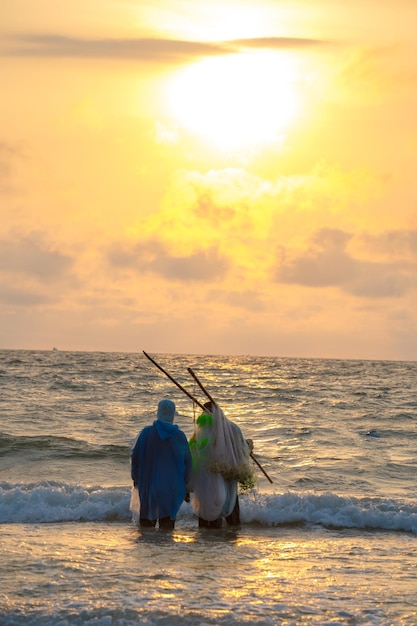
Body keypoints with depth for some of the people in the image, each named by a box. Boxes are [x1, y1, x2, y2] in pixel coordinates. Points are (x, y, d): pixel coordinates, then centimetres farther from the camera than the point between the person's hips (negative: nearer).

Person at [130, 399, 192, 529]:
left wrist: (135, 478, 13)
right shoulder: (180, 436, -3)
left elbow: (135, 456, -1)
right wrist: (185, 484, 12)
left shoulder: (146, 432, -5)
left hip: (148, 484, 0)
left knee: (147, 521, 11)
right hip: (172, 487, 0)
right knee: (167, 522, 3)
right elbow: (187, 461, 2)